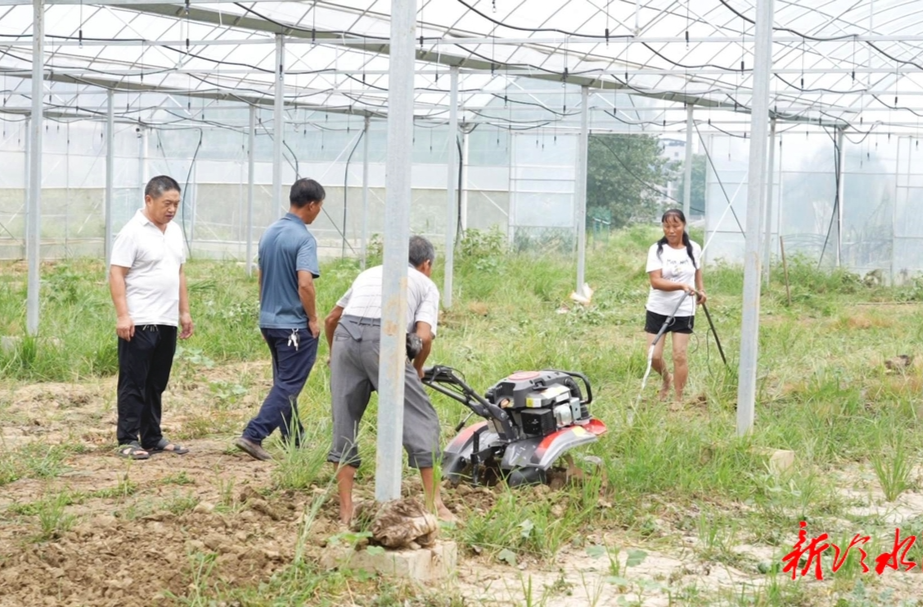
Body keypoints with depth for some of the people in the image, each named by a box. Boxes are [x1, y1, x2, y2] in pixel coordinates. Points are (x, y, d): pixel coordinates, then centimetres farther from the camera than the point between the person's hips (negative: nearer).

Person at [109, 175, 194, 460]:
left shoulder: (175, 232, 14)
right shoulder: (133, 232, -10)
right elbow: (116, 274, -13)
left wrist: (184, 311, 18)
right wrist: (122, 315, -20)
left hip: (167, 322, 7)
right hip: (139, 322, -7)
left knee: (156, 384, 13)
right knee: (133, 383, -2)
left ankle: (152, 437, 20)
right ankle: (128, 440, 2)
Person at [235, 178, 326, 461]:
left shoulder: (269, 233, 8)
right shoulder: (303, 239, -17)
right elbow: (305, 283, -26)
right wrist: (313, 319, -14)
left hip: (269, 320, 9)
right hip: (295, 325, -8)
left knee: (285, 382, 17)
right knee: (288, 386, -2)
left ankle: (294, 441, 25)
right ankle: (253, 435, -10)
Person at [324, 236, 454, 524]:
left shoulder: (370, 273, 34)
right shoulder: (426, 284, 19)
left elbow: (331, 320, 40)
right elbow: (424, 337, 2)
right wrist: (417, 369, 21)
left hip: (345, 336, 4)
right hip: (383, 340, -4)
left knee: (344, 424, 14)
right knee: (420, 420, 6)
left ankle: (346, 511, 15)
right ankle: (434, 505, 5)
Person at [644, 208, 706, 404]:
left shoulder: (694, 249, 0)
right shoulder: (657, 249, -10)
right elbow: (655, 281, -20)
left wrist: (700, 290, 15)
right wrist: (681, 286, -31)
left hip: (684, 311, 1)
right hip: (658, 309, -1)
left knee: (679, 355, -3)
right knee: (654, 356, -1)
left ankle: (678, 399, 7)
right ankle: (666, 379, 31)